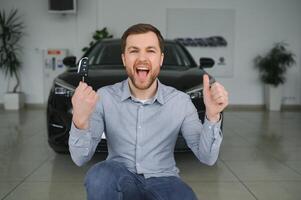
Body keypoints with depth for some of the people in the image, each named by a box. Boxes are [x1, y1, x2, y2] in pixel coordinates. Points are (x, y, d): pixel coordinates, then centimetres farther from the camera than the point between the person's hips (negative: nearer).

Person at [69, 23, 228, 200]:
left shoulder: (180, 101, -6)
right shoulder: (104, 97, -7)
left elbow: (207, 158, -8)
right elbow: (81, 159, -11)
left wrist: (212, 116, -26)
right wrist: (80, 120, -32)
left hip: (162, 180, 0)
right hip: (120, 180, 0)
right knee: (100, 175, -33)